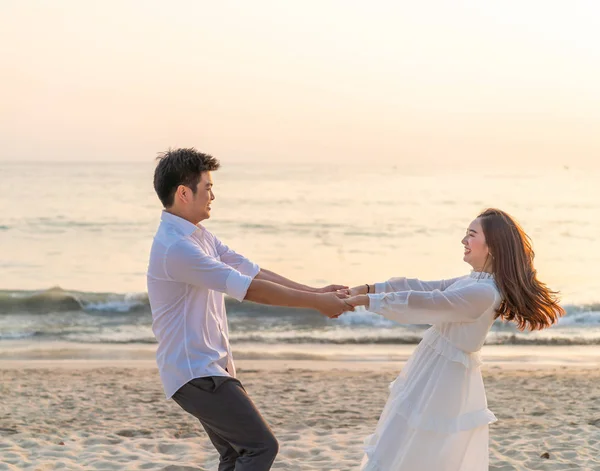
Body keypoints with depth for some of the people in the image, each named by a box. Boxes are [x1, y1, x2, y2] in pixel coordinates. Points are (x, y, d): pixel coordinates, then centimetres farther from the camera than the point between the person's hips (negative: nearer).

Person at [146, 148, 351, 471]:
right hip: (195, 373, -10)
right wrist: (316, 303, -17)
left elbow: (251, 271, 8)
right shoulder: (176, 247, -22)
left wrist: (314, 292, 0)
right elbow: (250, 290, -22)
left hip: (210, 367, 10)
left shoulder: (198, 236, 11)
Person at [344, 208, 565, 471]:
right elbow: (424, 288, 9)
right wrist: (369, 288, 3)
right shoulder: (474, 282, 7)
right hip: (436, 376, 9)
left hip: (441, 382, -9)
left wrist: (366, 300, -15)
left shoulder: (483, 293, -24)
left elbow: (421, 304, -23)